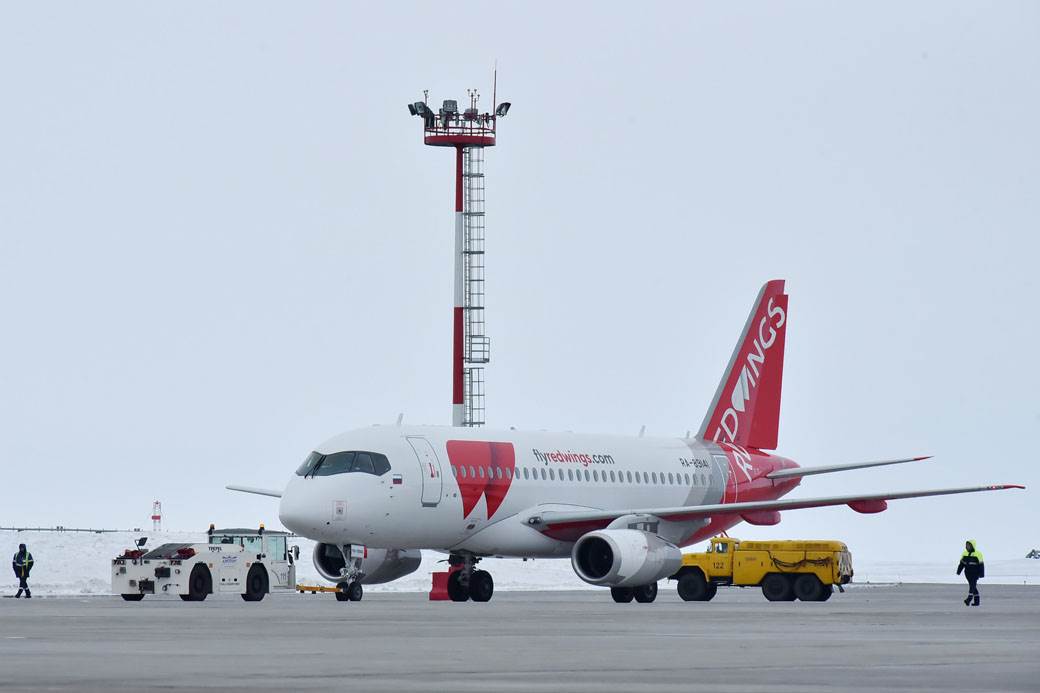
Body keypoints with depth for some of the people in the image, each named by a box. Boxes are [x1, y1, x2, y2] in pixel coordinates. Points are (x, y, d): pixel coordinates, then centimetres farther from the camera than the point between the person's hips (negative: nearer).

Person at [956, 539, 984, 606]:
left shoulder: (978, 554, -9)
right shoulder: (965, 553, 8)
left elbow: (981, 565, -9)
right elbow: (961, 564, 13)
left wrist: (981, 574, -11)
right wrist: (958, 571, 7)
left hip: (975, 573, -6)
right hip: (968, 573, 6)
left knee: (972, 585, -15)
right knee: (973, 586, 10)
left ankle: (969, 599, -23)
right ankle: (976, 601, 15)